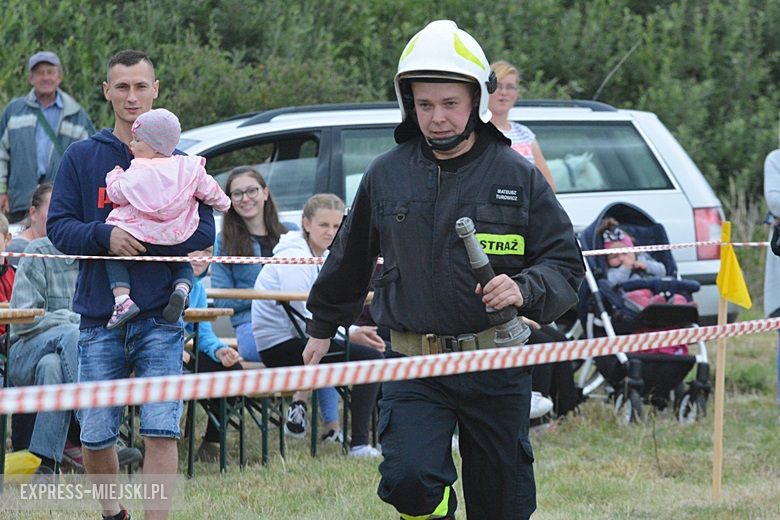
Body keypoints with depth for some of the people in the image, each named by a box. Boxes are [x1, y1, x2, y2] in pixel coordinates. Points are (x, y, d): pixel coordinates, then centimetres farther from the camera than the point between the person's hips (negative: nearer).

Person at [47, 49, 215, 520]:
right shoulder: (82, 157, 8)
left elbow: (203, 233, -1)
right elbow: (58, 226, 2)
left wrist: (141, 238, -14)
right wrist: (105, 235, -17)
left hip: (160, 317, -1)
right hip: (99, 317, 1)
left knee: (161, 431, -11)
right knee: (96, 436, 5)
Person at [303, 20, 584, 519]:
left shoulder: (518, 176, 2)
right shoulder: (386, 175, 6)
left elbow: (566, 264, 4)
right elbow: (350, 259, 23)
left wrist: (524, 290, -17)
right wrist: (322, 327, 34)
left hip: (497, 369, 0)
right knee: (408, 478, -23)